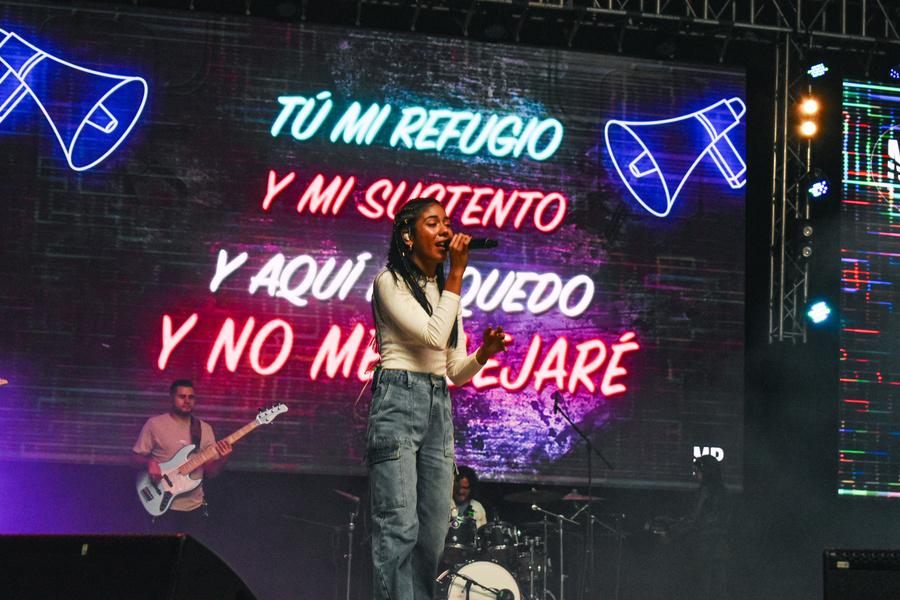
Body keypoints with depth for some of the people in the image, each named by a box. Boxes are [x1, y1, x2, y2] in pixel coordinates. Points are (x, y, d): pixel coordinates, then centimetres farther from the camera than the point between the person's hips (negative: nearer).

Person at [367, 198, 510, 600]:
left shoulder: (445, 292, 20)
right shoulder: (390, 283, -1)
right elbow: (434, 336, -16)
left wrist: (484, 353, -3)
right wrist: (457, 272, -11)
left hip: (439, 408, 7)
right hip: (398, 400, -7)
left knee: (433, 531, 3)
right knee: (399, 526, -14)